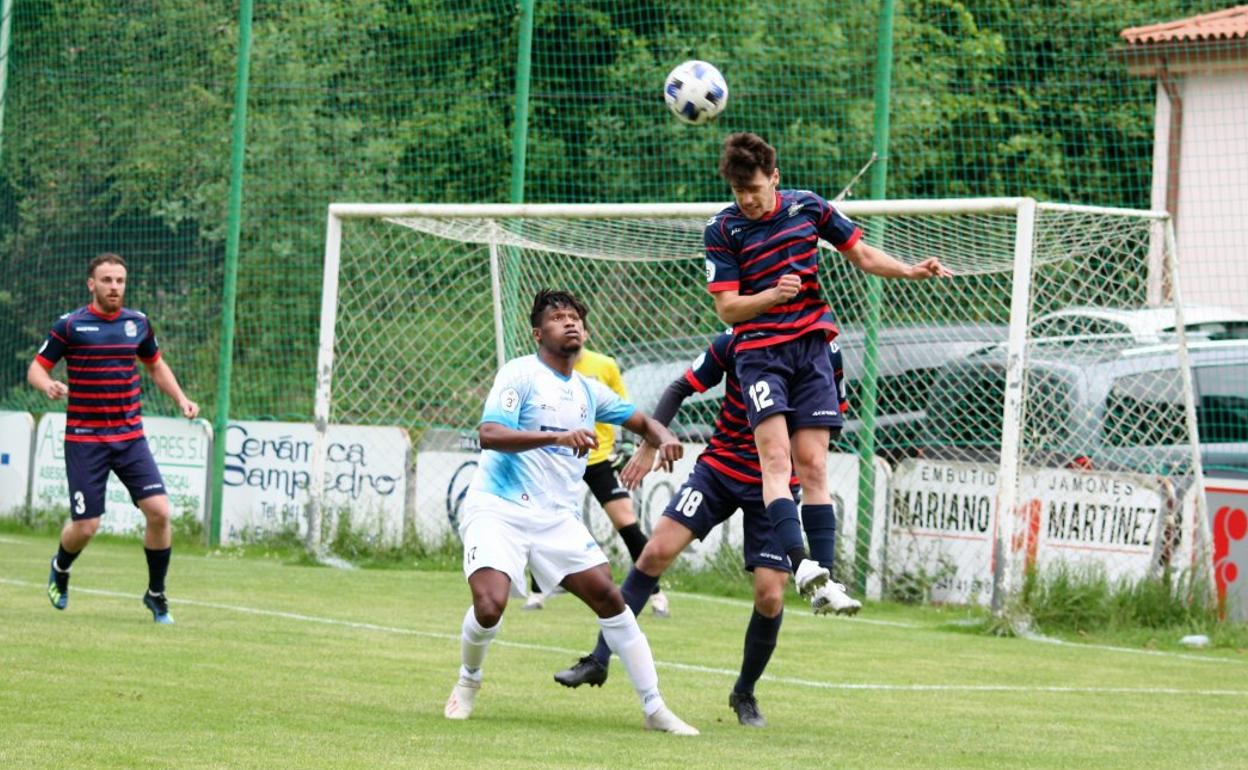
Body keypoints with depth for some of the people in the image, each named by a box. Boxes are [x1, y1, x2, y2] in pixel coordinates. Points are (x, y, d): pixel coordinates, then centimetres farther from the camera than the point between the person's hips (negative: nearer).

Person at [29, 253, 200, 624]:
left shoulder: (138, 323, 6)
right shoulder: (70, 325, -5)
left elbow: (156, 365, 23)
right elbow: (36, 369, -1)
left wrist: (181, 398, 8)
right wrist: (48, 385, -24)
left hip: (130, 436, 3)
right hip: (84, 439, -3)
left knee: (159, 511, -12)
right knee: (85, 526, -5)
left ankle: (156, 593, 8)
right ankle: (60, 569, 31)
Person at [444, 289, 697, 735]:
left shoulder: (589, 392, 13)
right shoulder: (520, 375, -6)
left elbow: (640, 421, 25)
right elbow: (489, 433, -19)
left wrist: (663, 438, 0)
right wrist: (557, 436, -30)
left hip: (557, 519, 6)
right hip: (498, 509, -5)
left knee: (609, 598, -5)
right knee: (489, 606, -24)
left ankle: (655, 710, 2)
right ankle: (468, 681, 9)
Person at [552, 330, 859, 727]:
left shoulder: (823, 354, -8)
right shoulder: (734, 342, -9)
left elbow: (831, 419, 7)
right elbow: (680, 389, 1)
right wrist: (649, 445, -7)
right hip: (718, 467, 0)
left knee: (770, 596, -9)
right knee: (657, 550, -14)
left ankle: (745, 693, 16)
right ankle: (599, 660, -4)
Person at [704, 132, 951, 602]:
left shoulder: (807, 207, 5)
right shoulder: (722, 231, -3)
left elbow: (860, 254, 16)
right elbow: (727, 307, -6)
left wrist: (910, 271, 1)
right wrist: (774, 294, -23)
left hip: (811, 347, 2)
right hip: (759, 351, -2)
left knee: (812, 465, -2)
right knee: (776, 457, -20)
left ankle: (823, 582, -4)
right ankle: (799, 563, -31)